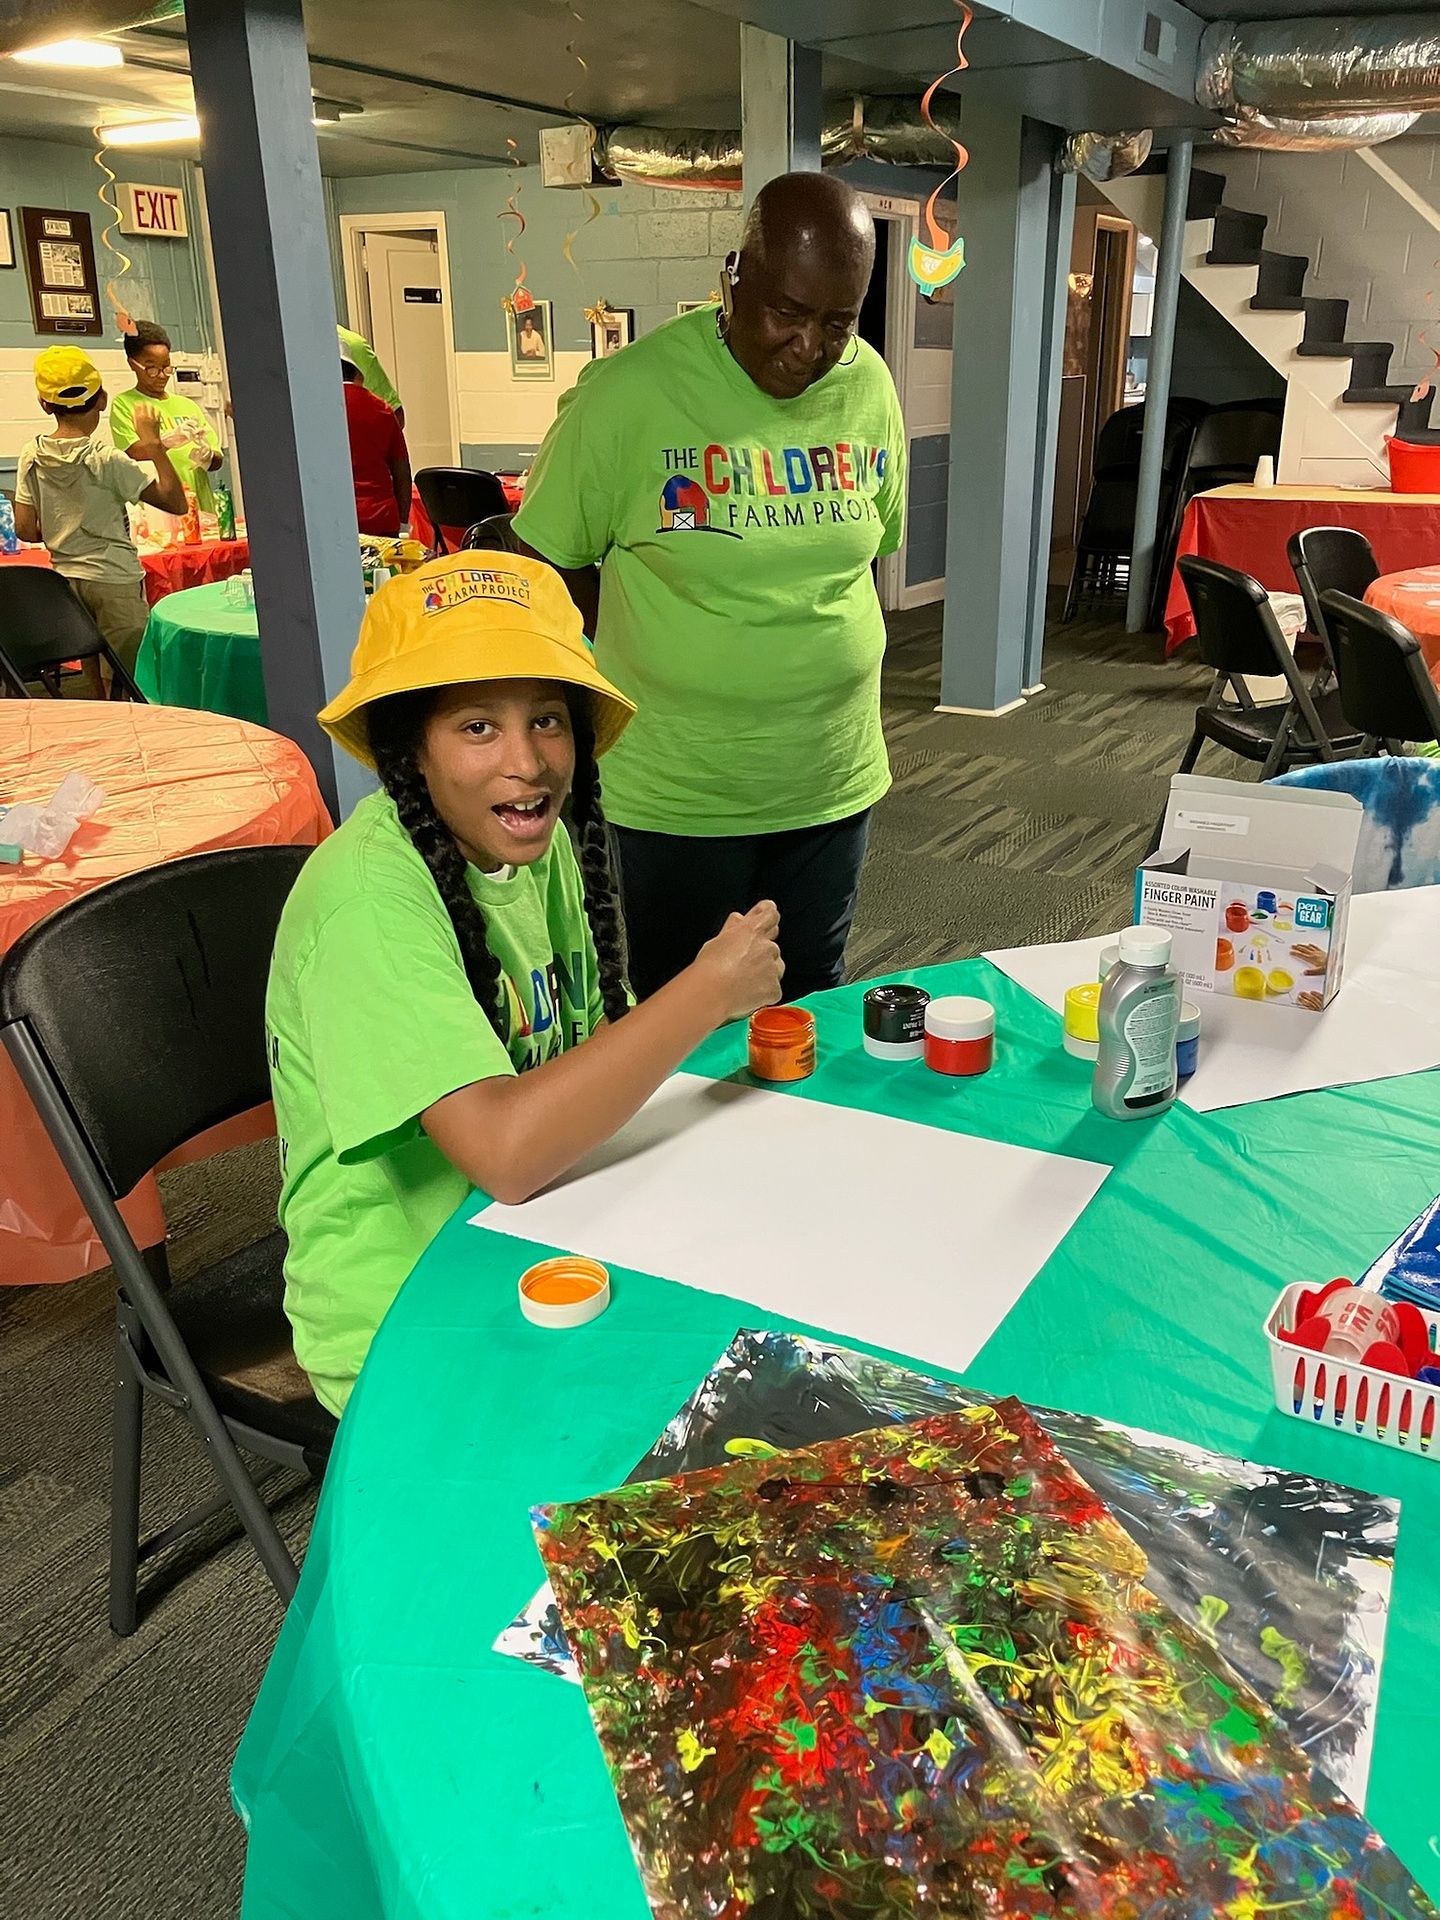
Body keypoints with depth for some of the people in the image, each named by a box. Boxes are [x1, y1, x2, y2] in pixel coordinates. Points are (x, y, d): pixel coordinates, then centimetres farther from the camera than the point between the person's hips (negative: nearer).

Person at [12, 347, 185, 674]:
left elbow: (25, 530, 2)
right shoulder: (105, 459, -12)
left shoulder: (31, 457, 2)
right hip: (115, 582, -6)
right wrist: (154, 443, -6)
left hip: (65, 578, 6)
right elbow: (175, 502, -13)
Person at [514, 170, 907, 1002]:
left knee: (815, 1000, 19)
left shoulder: (870, 387, -2)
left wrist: (825, 663, 7)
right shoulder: (631, 390, -15)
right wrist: (647, 670, -1)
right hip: (676, 788, -3)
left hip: (834, 777, 4)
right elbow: (549, 558, -5)